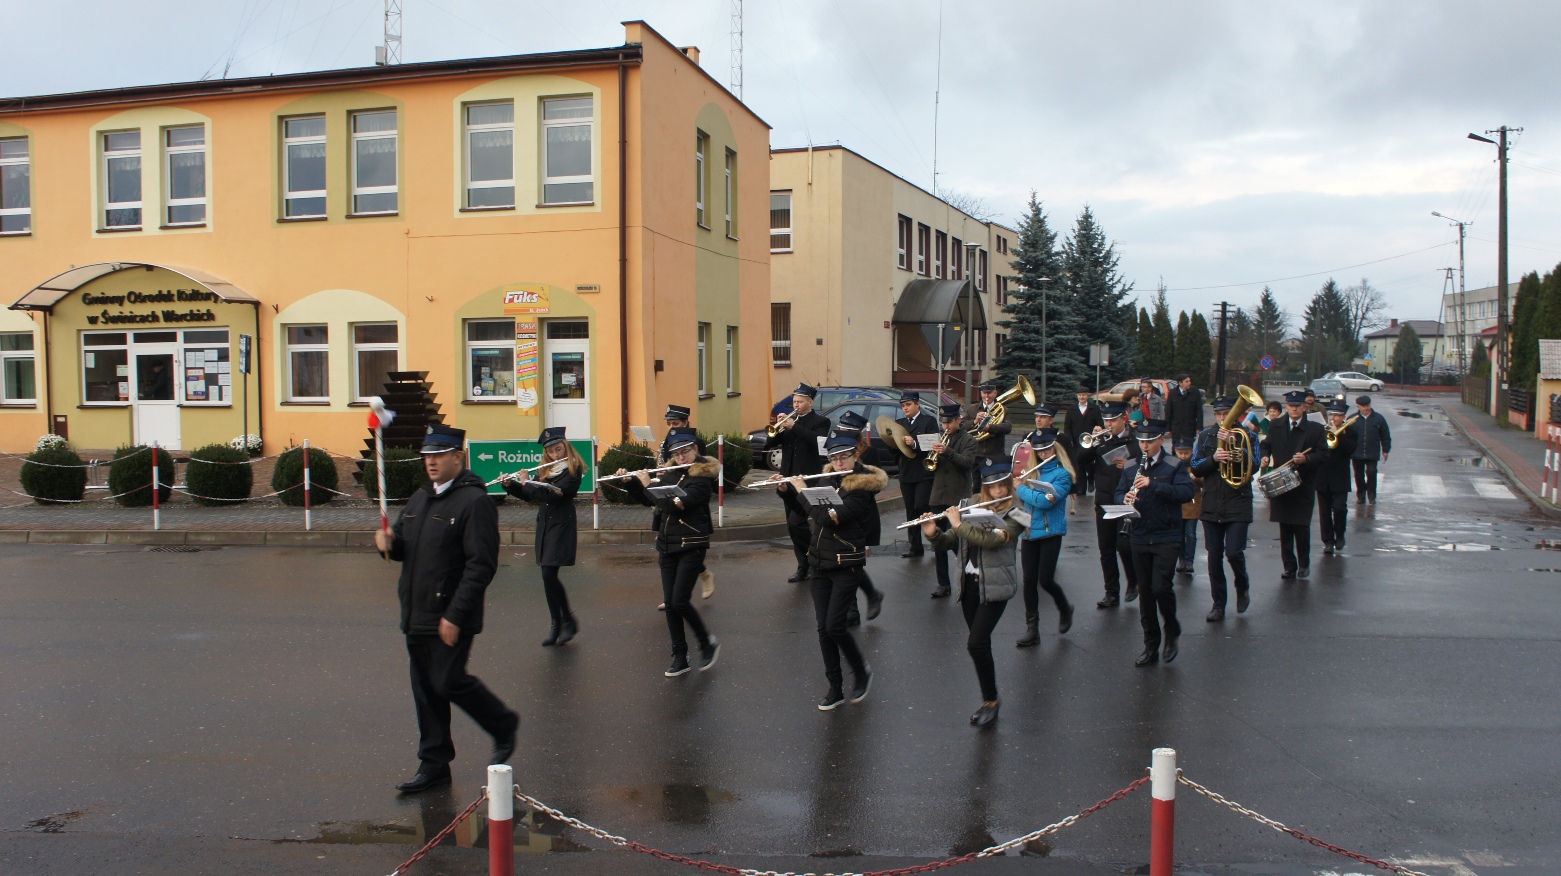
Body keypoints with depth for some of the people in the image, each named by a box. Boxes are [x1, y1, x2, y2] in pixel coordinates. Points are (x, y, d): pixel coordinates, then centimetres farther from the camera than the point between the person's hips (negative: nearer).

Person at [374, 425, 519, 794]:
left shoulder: (474, 501, -14)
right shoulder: (420, 498, 14)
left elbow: (480, 566, -19)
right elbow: (404, 547, 23)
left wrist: (455, 616, -23)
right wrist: (388, 542, -2)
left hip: (451, 618, -8)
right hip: (417, 616, 8)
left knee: (449, 682, -6)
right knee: (426, 690, 11)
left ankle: (503, 726, 18)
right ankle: (433, 765, 21)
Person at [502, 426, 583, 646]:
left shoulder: (573, 471, -9)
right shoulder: (545, 471, 12)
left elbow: (553, 494, -20)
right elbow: (530, 496, 17)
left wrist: (527, 482, -14)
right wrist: (510, 484, 2)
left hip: (561, 526, -7)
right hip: (544, 525, 7)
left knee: (549, 575, -14)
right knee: (548, 577, 5)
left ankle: (568, 620, 0)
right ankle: (557, 624, 12)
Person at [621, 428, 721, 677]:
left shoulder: (702, 478, -11)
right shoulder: (670, 473, 9)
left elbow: (677, 504, -23)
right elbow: (647, 500, 18)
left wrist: (648, 484, -15)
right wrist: (630, 481, 3)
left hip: (691, 546, -7)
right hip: (667, 545, 7)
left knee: (679, 601, -12)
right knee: (669, 602, 4)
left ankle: (708, 643, 10)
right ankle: (679, 657, 13)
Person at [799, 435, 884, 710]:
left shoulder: (862, 490, -13)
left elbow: (828, 517, -24)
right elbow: (810, 514, 21)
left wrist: (803, 490, -14)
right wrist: (786, 488, 8)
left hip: (847, 566, -6)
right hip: (819, 564, 6)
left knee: (834, 625, -11)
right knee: (823, 628, 4)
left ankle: (861, 670, 14)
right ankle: (835, 688, 14)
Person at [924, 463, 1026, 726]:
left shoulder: (1013, 516, -6)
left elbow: (990, 539, -23)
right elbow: (950, 542, 7)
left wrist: (959, 524, -16)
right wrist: (934, 533, -13)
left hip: (994, 588, -5)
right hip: (969, 584, 5)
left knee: (976, 643, -14)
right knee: (978, 644, 10)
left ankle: (991, 701, 0)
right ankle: (989, 697, 24)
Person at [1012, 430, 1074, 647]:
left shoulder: (1062, 474, -8)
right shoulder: (1032, 471, 10)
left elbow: (1046, 501, -20)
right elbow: (1023, 498, 14)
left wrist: (1022, 489, -10)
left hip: (1050, 533, -5)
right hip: (1029, 531, 5)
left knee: (1045, 580, -6)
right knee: (1029, 580, 2)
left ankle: (1065, 609, 26)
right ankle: (1032, 629, 8)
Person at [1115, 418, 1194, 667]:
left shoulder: (1174, 466, -4)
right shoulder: (1131, 468, 11)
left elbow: (1186, 492, -17)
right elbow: (1119, 493, 9)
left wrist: (1153, 484, -26)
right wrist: (1125, 499, -15)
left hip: (1167, 538, -4)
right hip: (1140, 539, 4)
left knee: (1160, 587, -15)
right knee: (1145, 593, 8)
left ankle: (1172, 631, 13)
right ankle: (1151, 647, 18)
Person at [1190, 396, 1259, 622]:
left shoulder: (1247, 435, 1)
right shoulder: (1205, 436, 8)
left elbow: (1254, 466, -11)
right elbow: (1195, 468, 2)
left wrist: (1232, 444, -19)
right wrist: (1213, 459, -16)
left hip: (1238, 504, -3)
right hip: (1211, 505, 3)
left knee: (1233, 552, -11)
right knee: (1214, 557, 4)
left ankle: (1243, 587, 20)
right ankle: (1218, 605, 15)